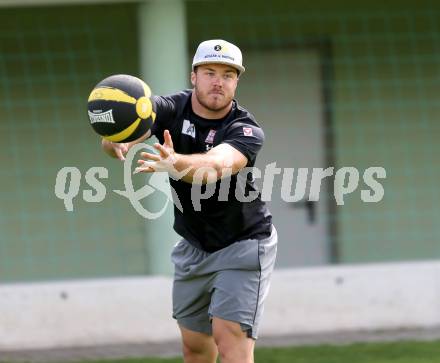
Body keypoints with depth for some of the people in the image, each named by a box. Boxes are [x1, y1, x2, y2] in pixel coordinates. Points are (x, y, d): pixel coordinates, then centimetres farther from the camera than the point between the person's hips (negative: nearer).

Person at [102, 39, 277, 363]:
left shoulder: (246, 131, -23)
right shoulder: (170, 109, -13)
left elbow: (217, 166, -45)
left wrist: (175, 163, -66)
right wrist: (116, 143, -57)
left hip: (242, 245, -4)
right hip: (193, 248, 5)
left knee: (230, 336, -18)